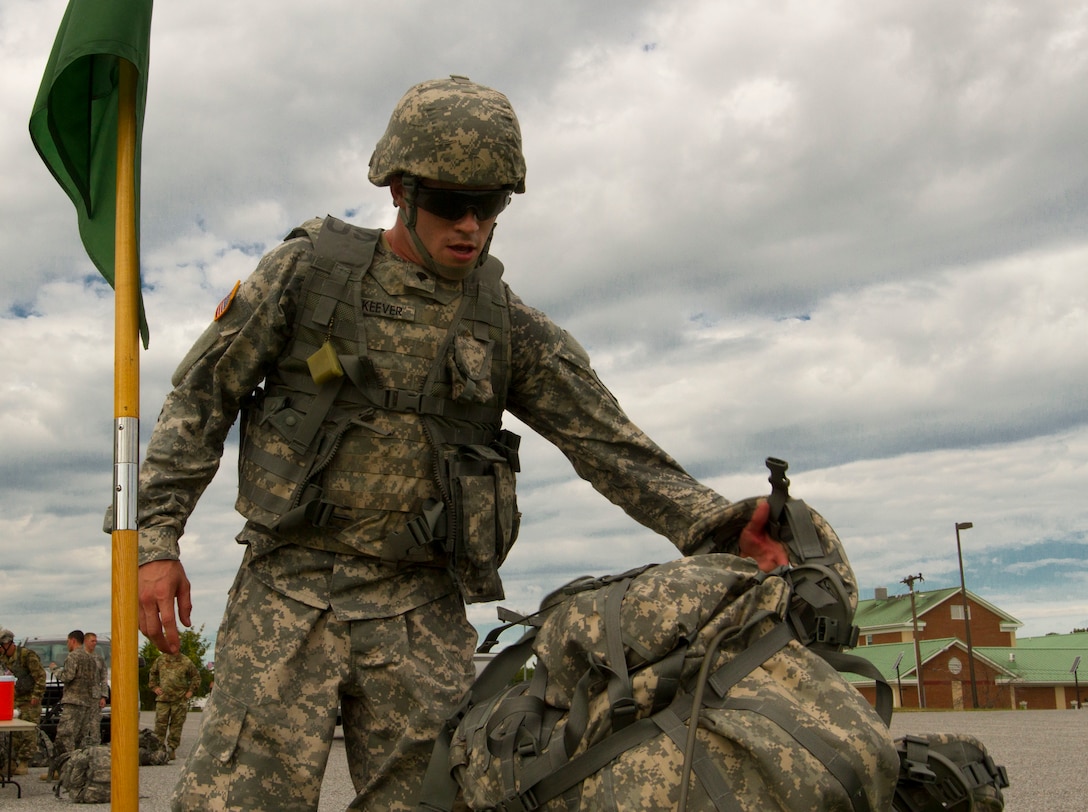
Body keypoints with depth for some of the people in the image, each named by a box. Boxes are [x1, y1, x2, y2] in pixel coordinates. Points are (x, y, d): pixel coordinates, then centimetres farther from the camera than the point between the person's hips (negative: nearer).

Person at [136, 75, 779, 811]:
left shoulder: (508, 324, 5)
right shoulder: (309, 269, 0)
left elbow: (608, 443, 0)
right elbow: (202, 398, 4)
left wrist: (715, 526, -14)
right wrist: (158, 539, -4)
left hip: (423, 615, 2)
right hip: (290, 592, -1)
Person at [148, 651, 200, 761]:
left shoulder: (186, 662, 0)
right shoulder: (160, 660, 6)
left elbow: (196, 677, 10)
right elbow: (153, 673, 21)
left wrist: (191, 691, 2)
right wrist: (154, 687, 10)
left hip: (180, 699, -1)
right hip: (163, 698, 1)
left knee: (176, 725, 2)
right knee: (160, 724, -5)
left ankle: (171, 749, 9)